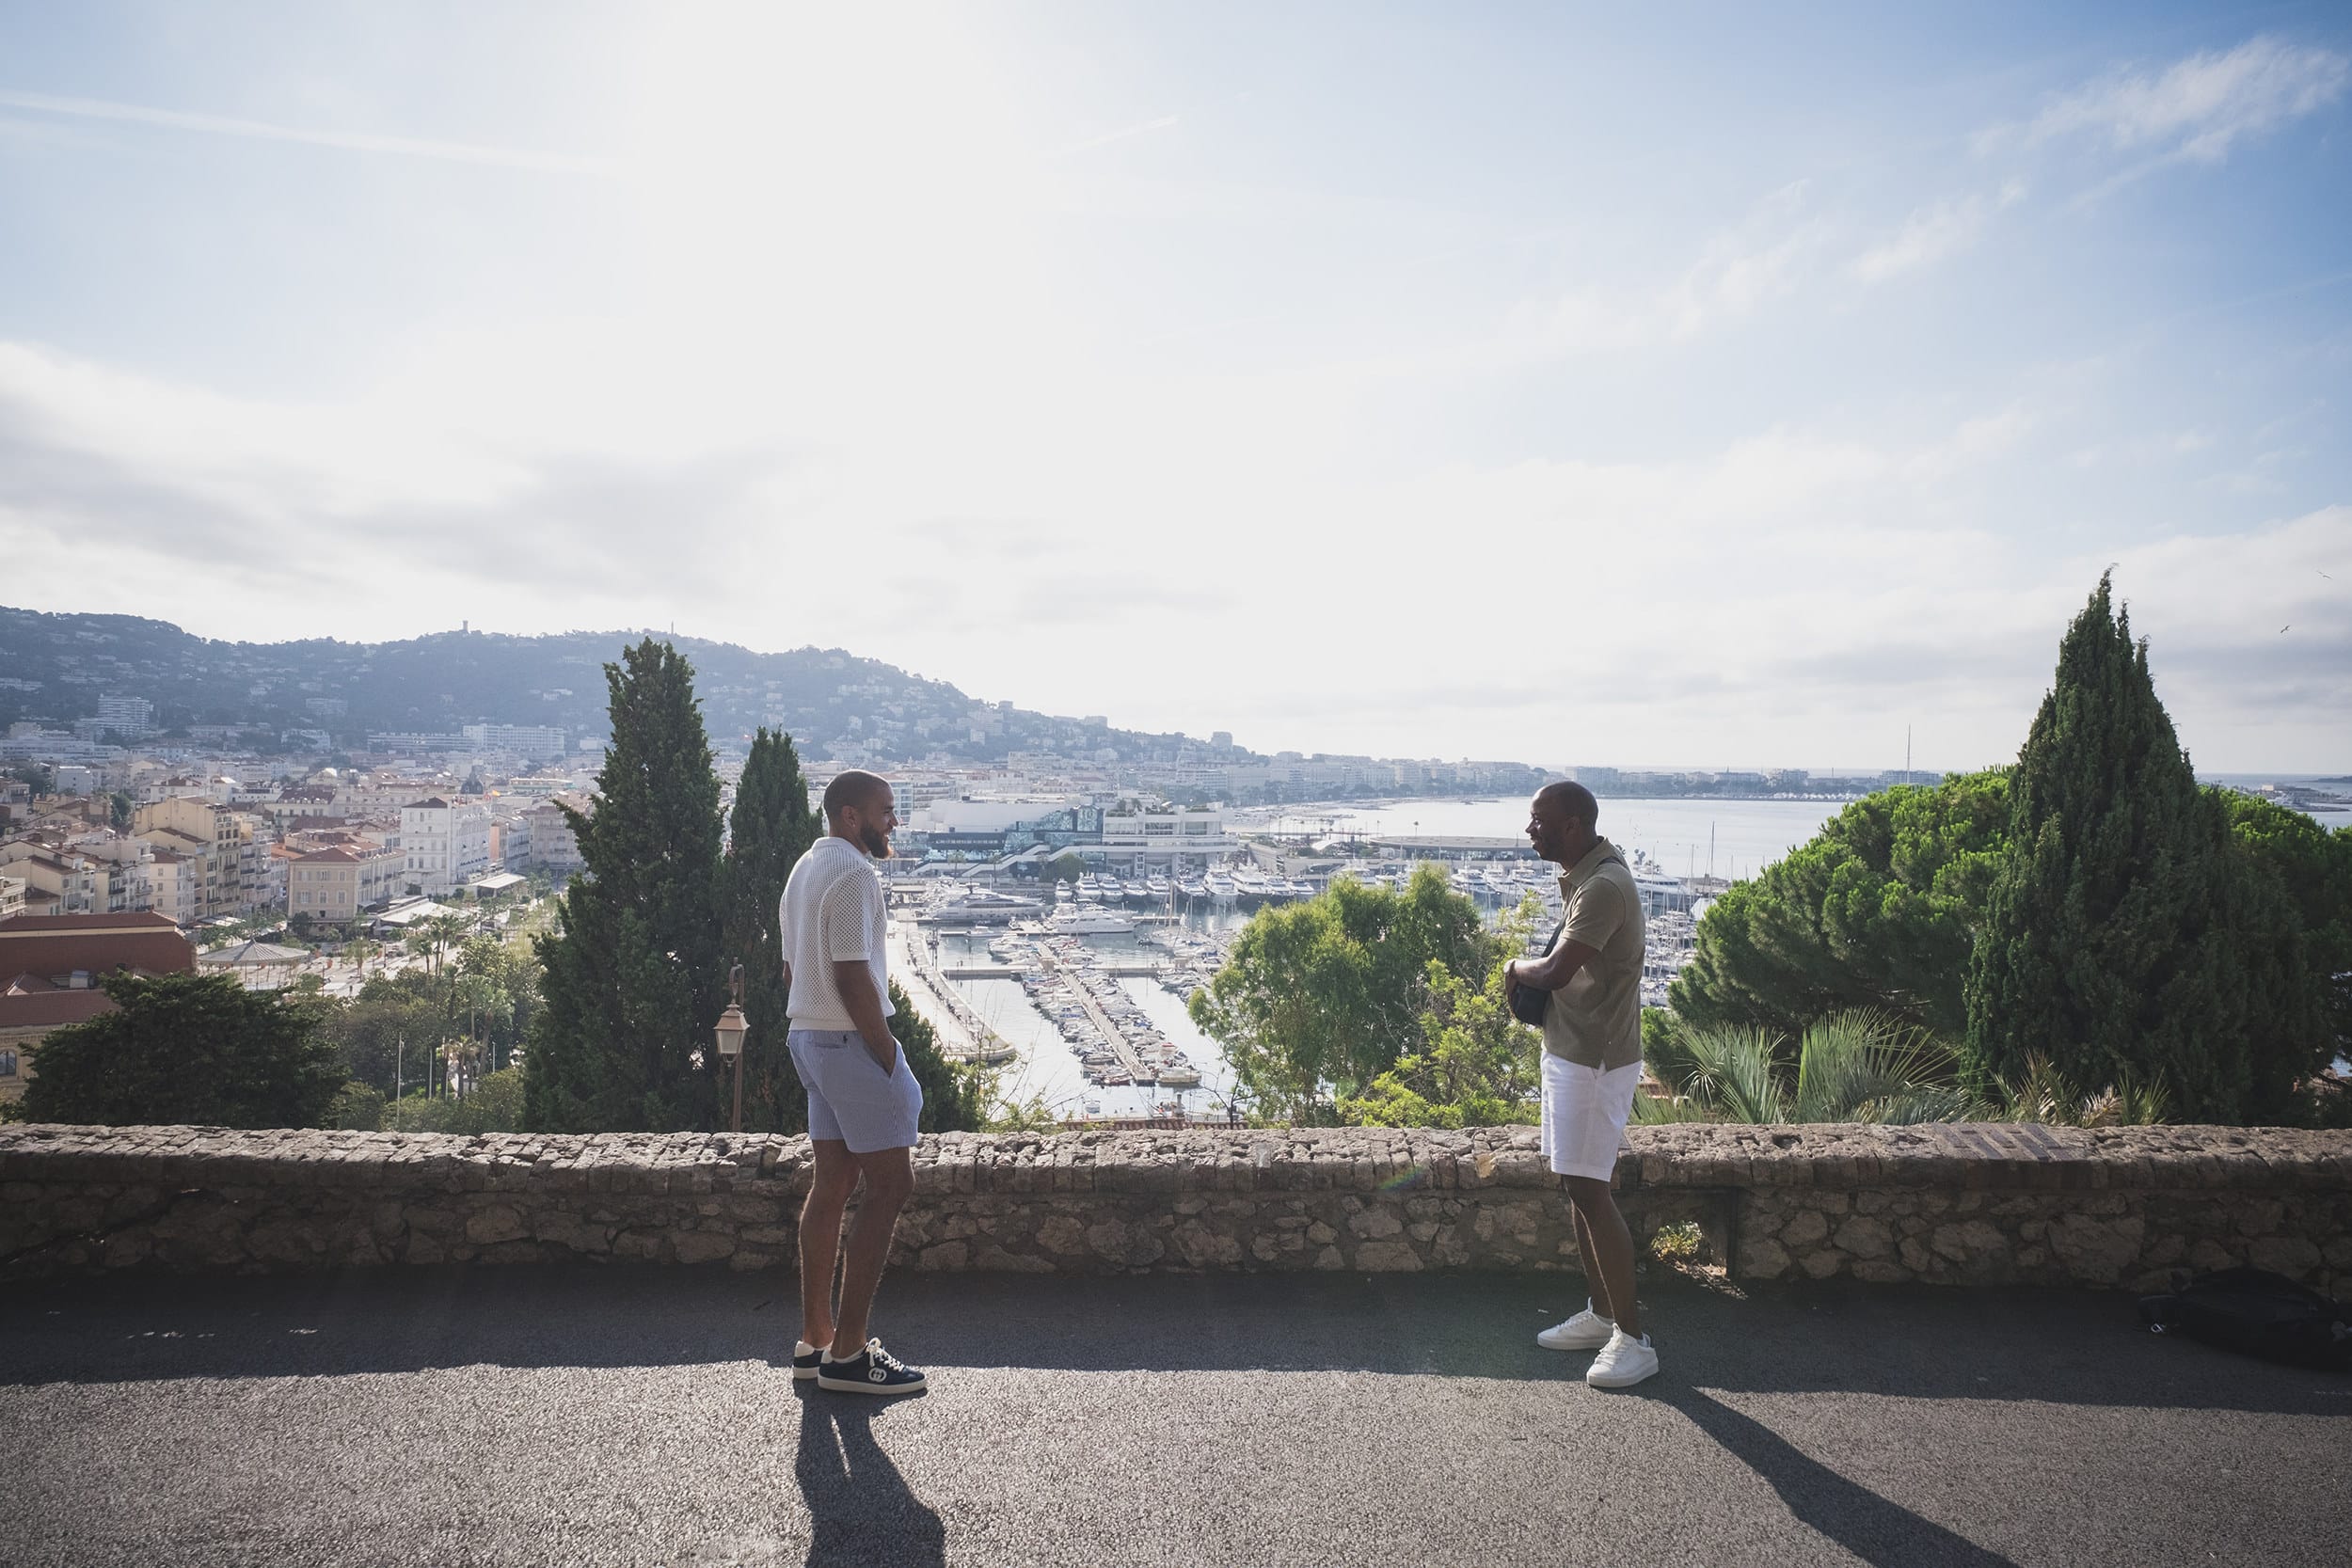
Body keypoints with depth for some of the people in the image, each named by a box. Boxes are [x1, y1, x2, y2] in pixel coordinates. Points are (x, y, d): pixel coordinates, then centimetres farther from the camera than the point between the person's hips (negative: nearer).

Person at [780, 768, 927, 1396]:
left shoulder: (805, 868, 16)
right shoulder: (853, 872, -16)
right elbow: (852, 976, -21)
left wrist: (810, 1037, 21)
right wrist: (889, 1059, -16)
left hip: (810, 1037, 10)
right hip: (851, 1042, -10)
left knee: (831, 1184, 14)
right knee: (890, 1185, -4)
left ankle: (815, 1339, 21)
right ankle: (847, 1352, 0)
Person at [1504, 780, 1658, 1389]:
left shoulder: (1604, 887, -23)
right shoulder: (1584, 874, 10)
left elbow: (1555, 972, -27)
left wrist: (1517, 968, -5)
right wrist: (1531, 975, 2)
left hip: (1595, 1059, -10)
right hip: (1570, 1049, 10)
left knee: (1588, 1189, -6)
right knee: (1576, 1185, 15)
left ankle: (1633, 1338, 3)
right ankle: (1601, 1313, 27)